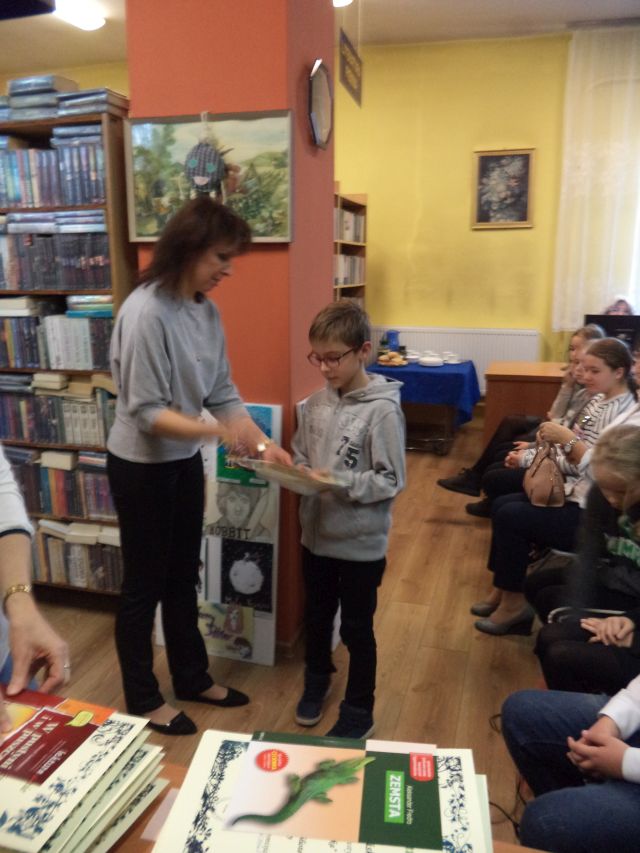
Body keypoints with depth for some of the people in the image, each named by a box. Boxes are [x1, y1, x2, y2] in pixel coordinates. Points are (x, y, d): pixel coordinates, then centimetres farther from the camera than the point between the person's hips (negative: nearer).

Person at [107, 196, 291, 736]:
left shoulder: (206, 311, 1)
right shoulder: (146, 312, -23)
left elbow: (223, 392, 3)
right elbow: (146, 412, -24)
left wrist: (263, 443, -8)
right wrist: (220, 431, -35)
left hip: (185, 460, 8)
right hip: (141, 465, -7)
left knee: (184, 576, 20)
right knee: (145, 584, 9)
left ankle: (192, 677, 39)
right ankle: (143, 700, 30)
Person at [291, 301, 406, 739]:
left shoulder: (383, 410, -18)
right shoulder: (317, 402, 0)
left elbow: (391, 481, -18)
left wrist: (338, 482, -27)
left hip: (361, 543, -5)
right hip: (317, 533, 6)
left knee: (357, 629, 12)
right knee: (316, 618, 23)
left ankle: (358, 712, 33)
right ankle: (316, 682, 50)